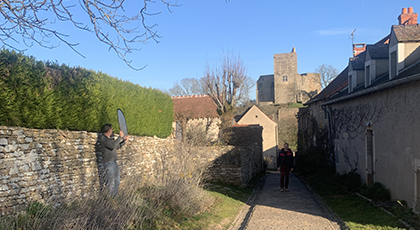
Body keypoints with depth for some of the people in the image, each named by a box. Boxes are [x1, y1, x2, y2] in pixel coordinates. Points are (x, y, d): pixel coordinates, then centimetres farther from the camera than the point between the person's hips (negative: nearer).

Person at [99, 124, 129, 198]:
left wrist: (124, 141, 20)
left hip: (114, 162, 9)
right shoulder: (103, 138, -12)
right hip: (108, 163, -9)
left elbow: (117, 147, 28)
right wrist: (120, 137, -20)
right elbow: (112, 145, -26)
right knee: (110, 183, -4)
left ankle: (113, 197, 26)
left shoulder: (110, 138, 14)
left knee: (116, 182, 15)